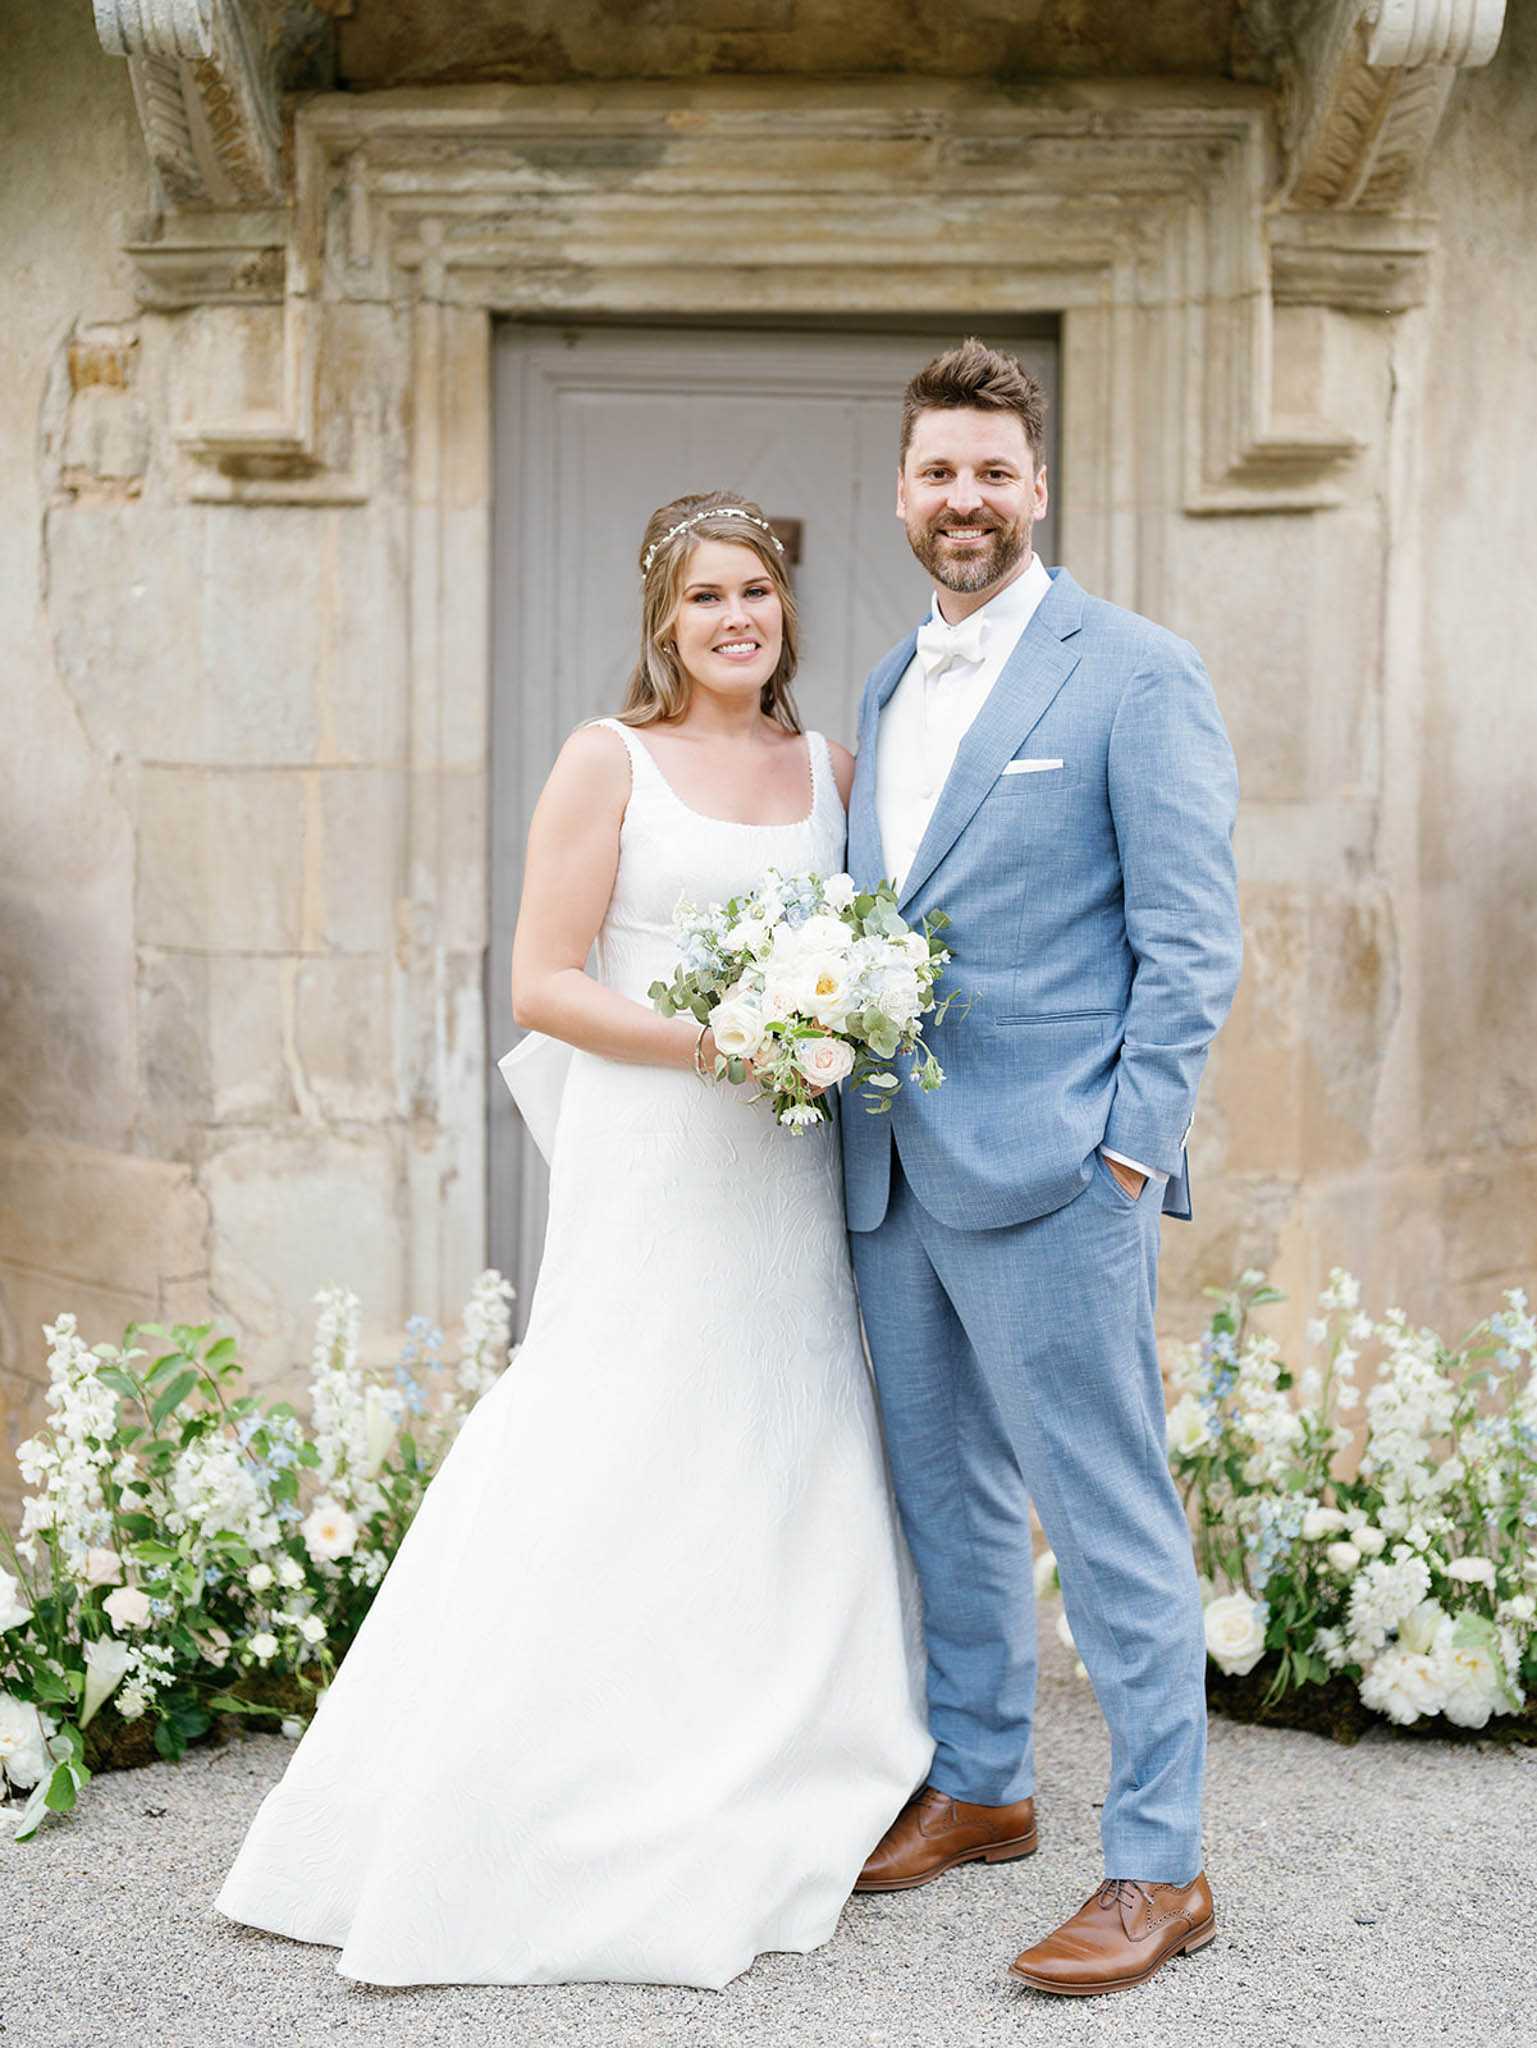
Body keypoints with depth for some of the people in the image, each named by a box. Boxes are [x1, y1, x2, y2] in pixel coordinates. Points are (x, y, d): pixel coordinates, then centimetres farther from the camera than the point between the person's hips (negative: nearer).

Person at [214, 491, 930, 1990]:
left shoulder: (828, 766, 11)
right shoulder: (608, 762, -3)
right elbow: (541, 982, -8)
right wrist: (712, 1038, -17)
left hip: (787, 1174, 5)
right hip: (649, 1170, -5)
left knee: (788, 1467, 9)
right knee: (624, 1471, -5)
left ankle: (757, 1817, 23)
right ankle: (585, 1827, 7)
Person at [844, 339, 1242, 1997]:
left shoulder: (1134, 674, -6)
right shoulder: (890, 690, 16)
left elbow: (1192, 941, -9)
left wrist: (1129, 1156, -15)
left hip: (1050, 1175, -7)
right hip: (895, 1174, 8)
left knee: (1110, 1524, -3)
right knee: (946, 1501, 17)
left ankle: (1157, 1865, 6)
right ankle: (978, 1784, 33)